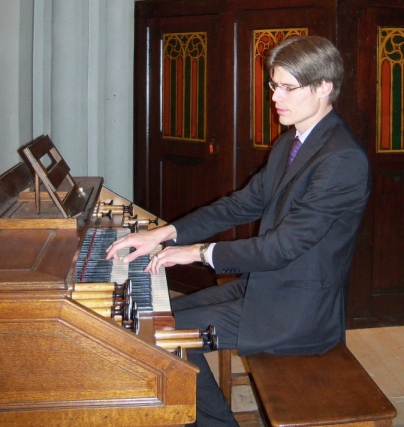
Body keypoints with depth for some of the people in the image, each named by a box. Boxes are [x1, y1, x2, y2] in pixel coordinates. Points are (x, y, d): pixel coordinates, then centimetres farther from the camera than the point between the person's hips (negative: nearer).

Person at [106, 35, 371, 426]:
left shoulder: (343, 159, -23)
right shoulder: (289, 143, 8)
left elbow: (283, 244, -24)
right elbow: (242, 204, 10)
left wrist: (200, 252, -15)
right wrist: (167, 233, -1)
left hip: (301, 312, -9)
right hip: (265, 285, 9)